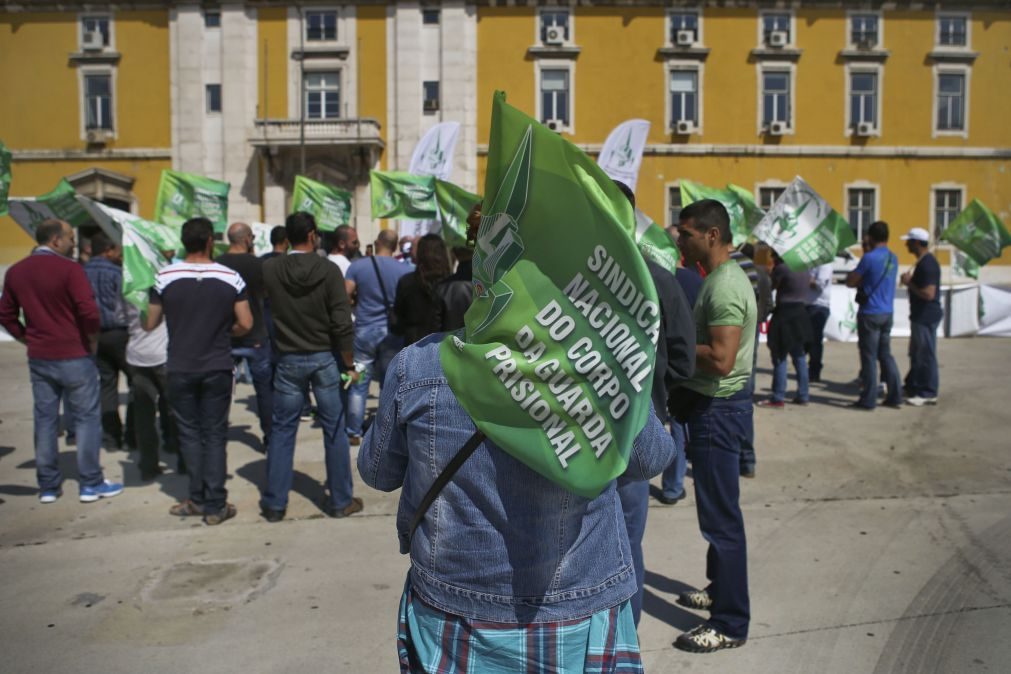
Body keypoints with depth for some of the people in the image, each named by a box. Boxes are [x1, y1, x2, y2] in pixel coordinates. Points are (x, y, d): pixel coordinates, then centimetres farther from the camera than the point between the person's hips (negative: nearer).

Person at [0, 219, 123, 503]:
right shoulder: (69, 269, -14)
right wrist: (92, 340, -6)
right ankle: (91, 483, 8)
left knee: (44, 419, 12)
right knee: (86, 417, 4)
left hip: (38, 359, 6)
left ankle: (48, 485, 19)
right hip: (74, 356, -6)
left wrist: (28, 339, 14)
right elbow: (89, 312, -21)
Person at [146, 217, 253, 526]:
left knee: (190, 432, 13)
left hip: (180, 368, 0)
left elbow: (150, 324, -1)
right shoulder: (230, 277, -7)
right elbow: (245, 324, -7)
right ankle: (215, 505, 9)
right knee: (215, 434, 7)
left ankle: (198, 499, 15)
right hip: (218, 367, 0)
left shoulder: (165, 276, -7)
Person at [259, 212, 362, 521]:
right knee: (334, 430, 8)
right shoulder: (329, 270, -11)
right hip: (324, 359, -2)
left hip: (289, 360, 2)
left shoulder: (269, 270, -5)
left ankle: (274, 503, 18)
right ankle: (341, 500, 15)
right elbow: (343, 324, -13)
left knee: (282, 431, 11)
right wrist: (350, 364, -4)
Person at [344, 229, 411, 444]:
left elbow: (345, 296, -8)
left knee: (359, 384, 8)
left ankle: (354, 433, 13)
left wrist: (360, 301, 11)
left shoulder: (357, 266, -5)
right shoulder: (405, 270, -6)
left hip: (364, 331, 0)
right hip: (393, 333, 0)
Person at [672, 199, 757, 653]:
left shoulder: (724, 286, -20)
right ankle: (719, 588, 37)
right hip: (713, 404, 11)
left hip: (718, 408, -11)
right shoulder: (722, 278, 12)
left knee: (721, 516, -3)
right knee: (716, 510, 21)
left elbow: (720, 359, -28)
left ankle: (731, 623, 8)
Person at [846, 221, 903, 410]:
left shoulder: (869, 257, -15)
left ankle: (868, 400, 2)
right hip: (887, 313, 7)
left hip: (870, 314, -7)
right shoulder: (893, 258, 9)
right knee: (886, 355, 15)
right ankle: (895, 396, 17)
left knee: (869, 357, -2)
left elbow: (850, 282, -9)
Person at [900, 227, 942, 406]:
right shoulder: (924, 261, 12)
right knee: (916, 353, 20)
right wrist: (910, 282, 7)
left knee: (926, 355, -3)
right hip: (921, 315, 11)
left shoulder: (927, 264, -21)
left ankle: (928, 394, 5)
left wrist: (908, 283, -17)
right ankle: (913, 385, 32)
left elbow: (928, 294, -27)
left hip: (926, 317, -11)